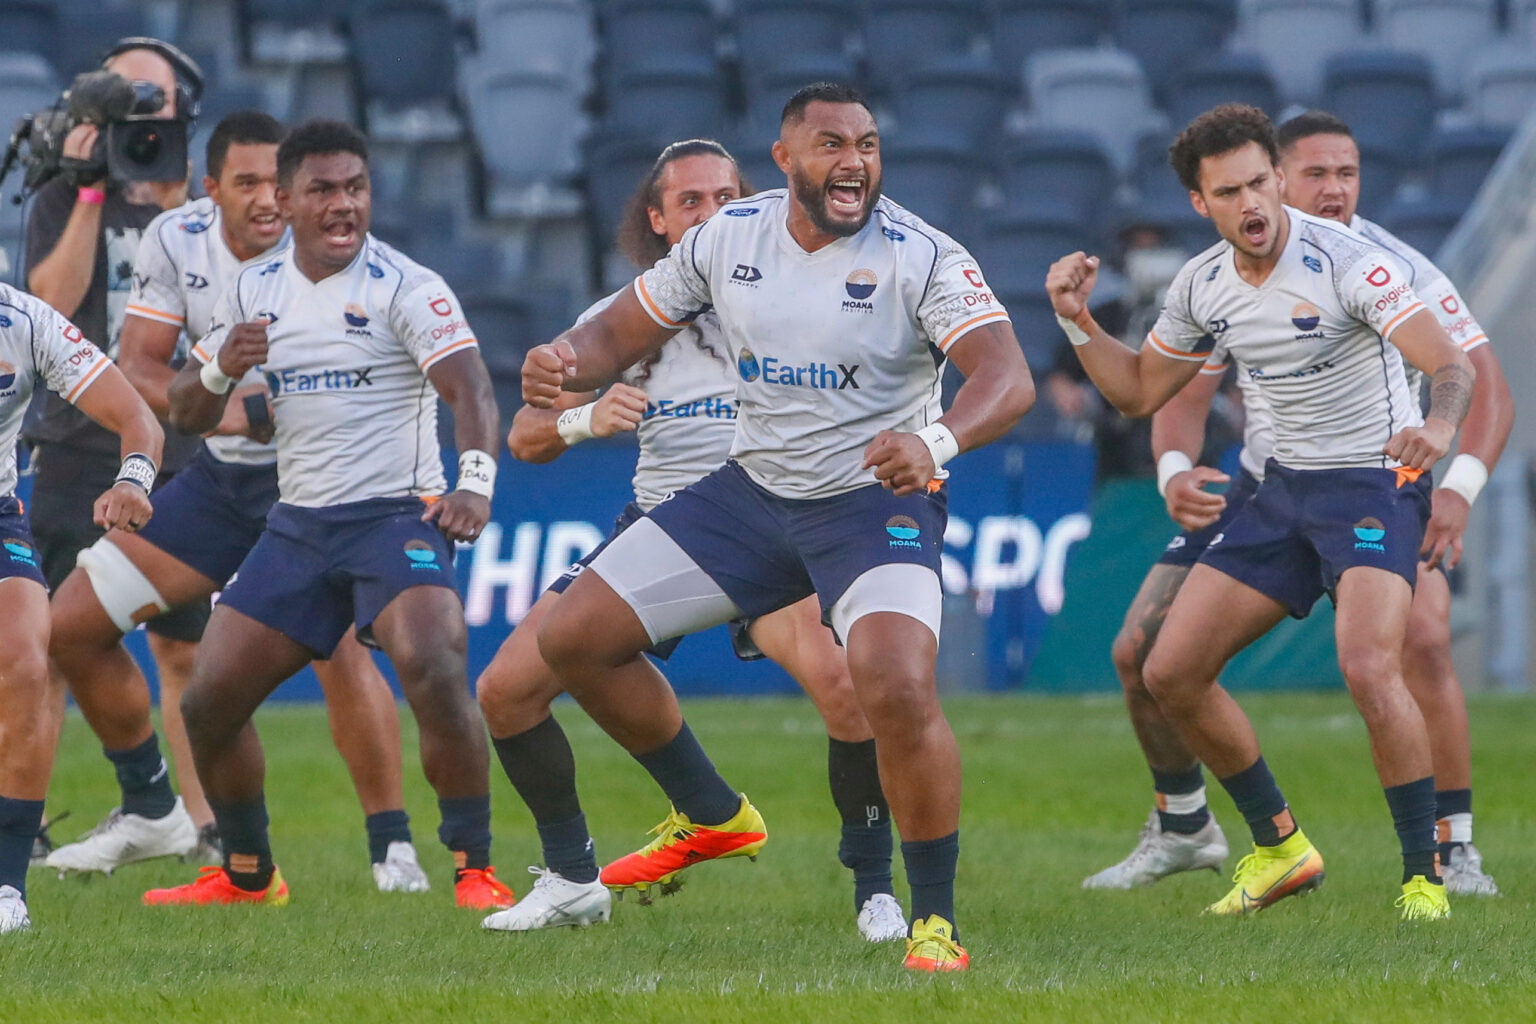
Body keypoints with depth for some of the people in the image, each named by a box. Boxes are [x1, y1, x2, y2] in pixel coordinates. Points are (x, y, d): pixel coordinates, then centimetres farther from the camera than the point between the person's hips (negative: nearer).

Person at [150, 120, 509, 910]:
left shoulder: (406, 287, -8)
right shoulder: (254, 289, 9)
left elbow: (469, 386, -20)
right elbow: (186, 414, 13)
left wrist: (476, 480, -39)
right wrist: (220, 369, -10)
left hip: (397, 514, -6)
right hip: (297, 522, 6)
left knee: (433, 671, -30)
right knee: (208, 702, 2)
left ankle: (476, 872, -20)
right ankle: (246, 875, 23)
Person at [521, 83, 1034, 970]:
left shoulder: (922, 257, -17)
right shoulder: (727, 238, -2)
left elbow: (1009, 379, -29)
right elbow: (624, 333, 9)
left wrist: (936, 441, -51)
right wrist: (565, 364, -15)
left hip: (875, 500, -5)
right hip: (753, 491, 5)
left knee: (899, 690, -31)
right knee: (573, 638, 1)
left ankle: (937, 922, -13)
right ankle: (712, 818, 22)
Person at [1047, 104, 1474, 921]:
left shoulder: (1345, 262, -19)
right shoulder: (1202, 286, 1)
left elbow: (1452, 365, -27)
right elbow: (1139, 393, 15)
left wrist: (1439, 423, -49)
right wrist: (1077, 321, -1)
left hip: (1376, 482, -7)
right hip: (1286, 487, 7)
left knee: (1369, 669, -29)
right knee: (1170, 673, 2)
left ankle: (1424, 875, -14)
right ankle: (1279, 848, 19)